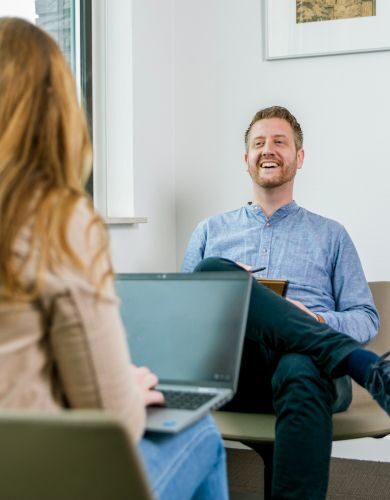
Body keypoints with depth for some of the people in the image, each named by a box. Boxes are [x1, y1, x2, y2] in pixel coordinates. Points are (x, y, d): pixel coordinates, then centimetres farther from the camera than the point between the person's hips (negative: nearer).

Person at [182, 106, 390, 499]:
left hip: (307, 366, -1)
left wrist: (319, 321, -8)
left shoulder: (330, 236, 22)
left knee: (301, 372, -40)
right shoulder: (211, 231, 25)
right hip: (232, 370, 2)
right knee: (213, 271, -28)